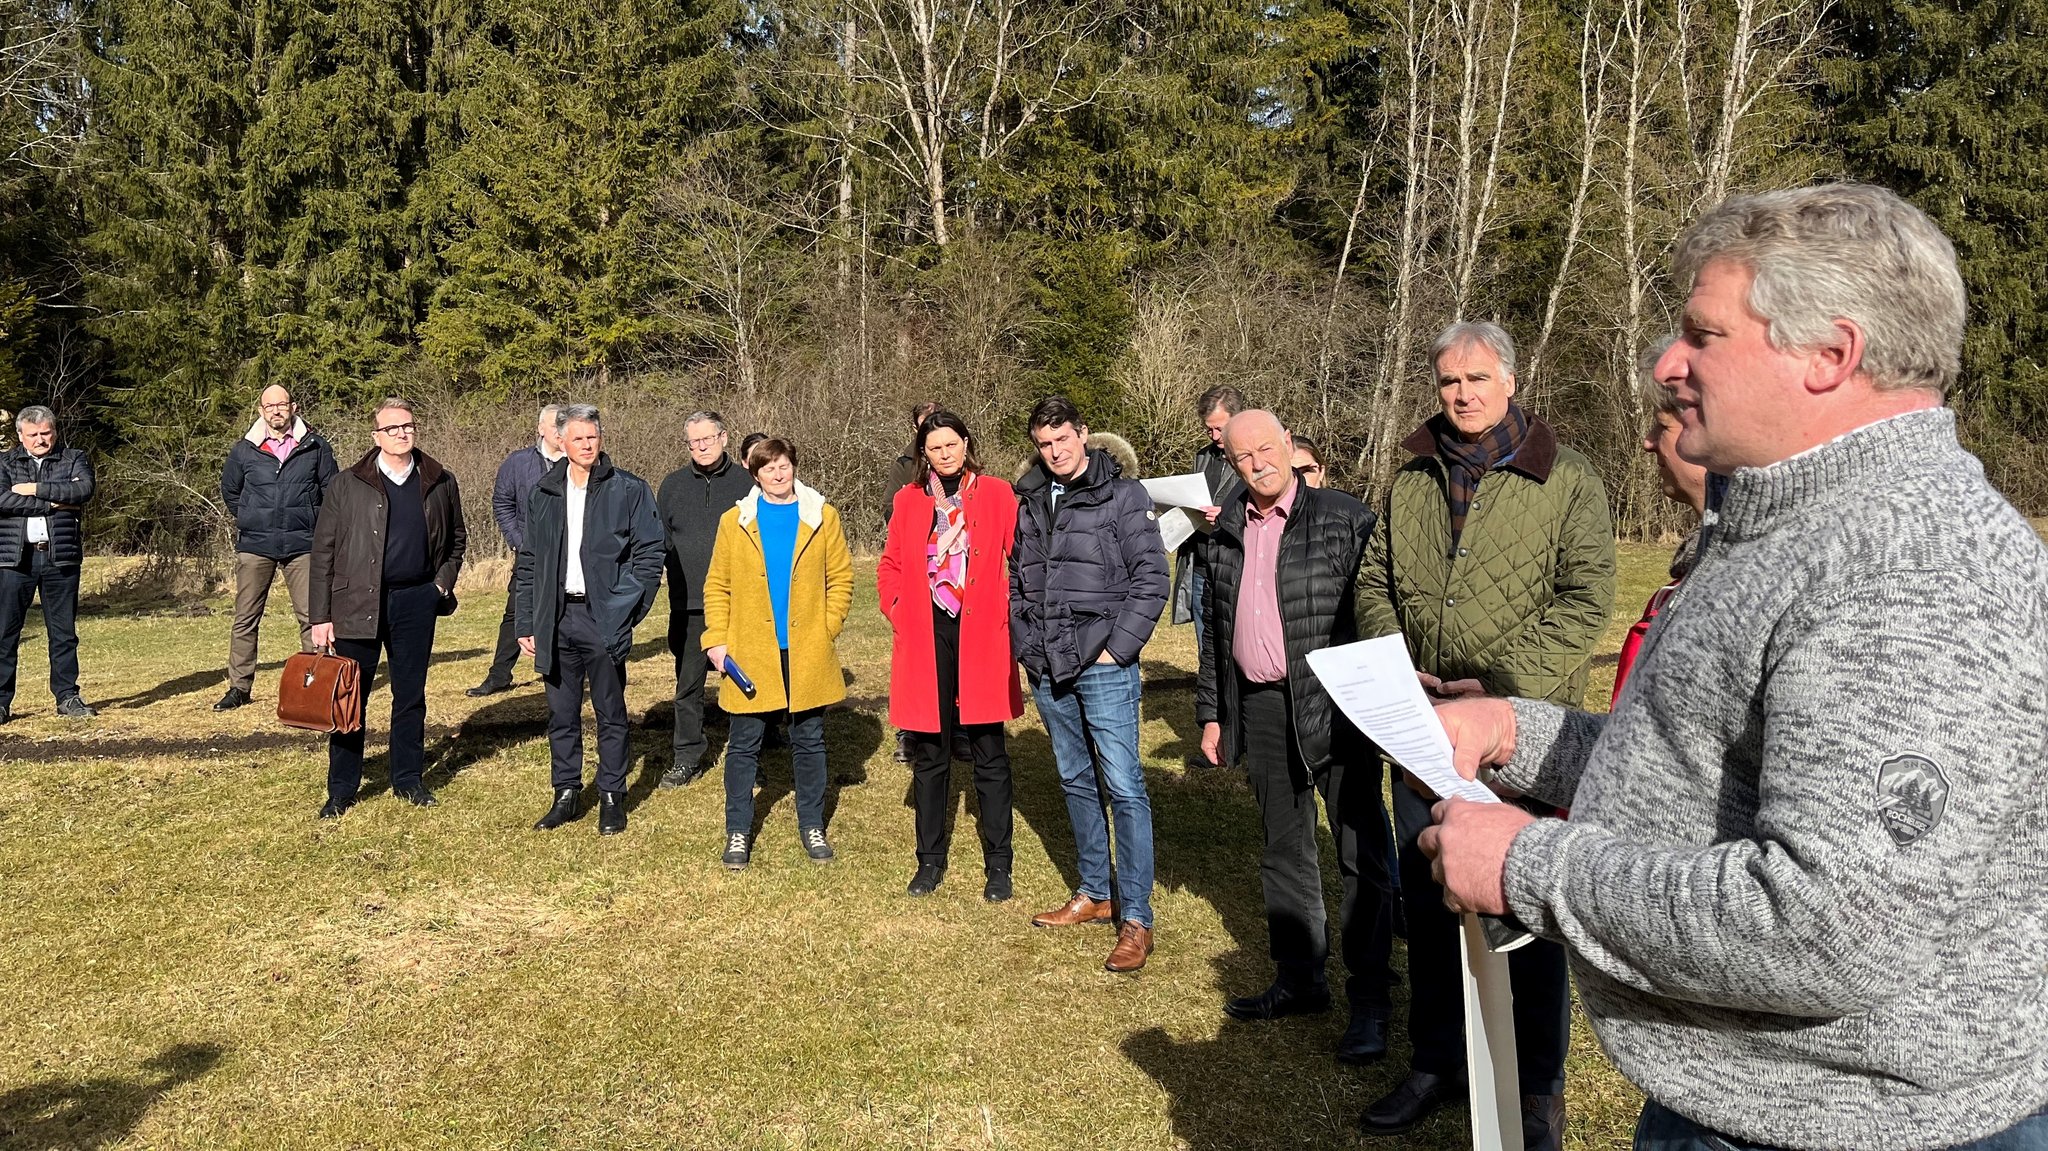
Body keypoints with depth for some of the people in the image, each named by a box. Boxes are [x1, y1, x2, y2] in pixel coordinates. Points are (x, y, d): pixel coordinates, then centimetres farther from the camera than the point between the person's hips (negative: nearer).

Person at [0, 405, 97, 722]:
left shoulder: (74, 459, 10)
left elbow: (84, 489, -11)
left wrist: (35, 489, -11)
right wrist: (53, 503, -12)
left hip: (61, 557, 0)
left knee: (64, 632, 6)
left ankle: (67, 696, 14)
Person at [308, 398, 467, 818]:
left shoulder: (440, 482, 5)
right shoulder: (346, 485, -2)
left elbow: (457, 539, 20)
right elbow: (323, 552, -2)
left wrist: (443, 582, 6)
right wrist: (320, 616, -6)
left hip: (416, 602, 2)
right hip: (358, 603, -2)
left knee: (411, 696, 11)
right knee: (350, 699, 2)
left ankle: (408, 779, 23)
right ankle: (342, 789, 13)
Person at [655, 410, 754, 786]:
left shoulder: (745, 482, 1)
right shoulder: (673, 484, 7)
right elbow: (659, 541, 11)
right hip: (688, 603, 2)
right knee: (688, 683, 7)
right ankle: (688, 757, 17)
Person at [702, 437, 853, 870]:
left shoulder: (822, 517, 3)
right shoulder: (734, 522, 4)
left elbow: (841, 577, 3)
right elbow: (717, 586, 5)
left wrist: (827, 629, -7)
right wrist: (716, 640, -4)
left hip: (807, 653, 0)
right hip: (750, 654, 0)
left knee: (809, 741, 10)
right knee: (743, 744, 5)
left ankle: (811, 826, 23)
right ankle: (738, 831, 16)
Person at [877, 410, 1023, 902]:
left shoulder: (997, 495, 0)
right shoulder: (908, 500, 8)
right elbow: (890, 566, 16)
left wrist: (1006, 613, -7)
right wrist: (898, 612, 4)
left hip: (982, 639, -2)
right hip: (926, 641, 2)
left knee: (990, 756, 3)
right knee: (929, 755, 10)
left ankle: (997, 865, 13)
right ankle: (930, 860, 22)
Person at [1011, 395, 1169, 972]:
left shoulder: (1123, 495, -6)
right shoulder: (1029, 502, 10)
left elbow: (1151, 579, -9)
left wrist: (1117, 648, -13)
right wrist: (1026, 645, 7)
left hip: (1103, 666, -6)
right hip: (1047, 668, 6)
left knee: (1124, 787, -5)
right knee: (1075, 782, 16)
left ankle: (1136, 919, 1)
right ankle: (1094, 893, 29)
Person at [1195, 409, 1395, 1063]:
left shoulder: (1346, 519, -4)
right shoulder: (1225, 536, 12)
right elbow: (1216, 633, 18)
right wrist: (1211, 713, 15)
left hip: (1336, 706, -5)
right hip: (1259, 708, 6)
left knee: (1361, 855, -2)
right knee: (1284, 853, 15)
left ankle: (1370, 1002, 8)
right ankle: (1300, 980, 28)